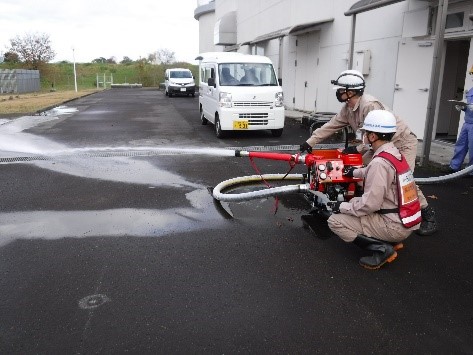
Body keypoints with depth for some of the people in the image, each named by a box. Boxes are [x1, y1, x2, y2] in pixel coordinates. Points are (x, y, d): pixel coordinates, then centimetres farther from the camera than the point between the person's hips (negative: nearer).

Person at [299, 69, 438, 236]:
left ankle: (429, 216, -3)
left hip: (403, 142, -9)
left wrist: (357, 149, -23)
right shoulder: (348, 108, -2)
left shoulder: (370, 105, -30)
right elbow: (331, 126, 1)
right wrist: (310, 142, -3)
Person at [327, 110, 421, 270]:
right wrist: (356, 172, 39)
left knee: (335, 221, -6)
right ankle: (391, 241, 16)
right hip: (408, 221, 9)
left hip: (394, 225, -9)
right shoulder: (395, 153, 4)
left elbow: (370, 203, -23)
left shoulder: (379, 162, -23)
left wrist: (342, 207, -8)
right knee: (356, 202, 26)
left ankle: (381, 248, -8)